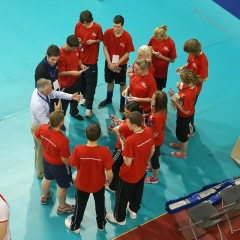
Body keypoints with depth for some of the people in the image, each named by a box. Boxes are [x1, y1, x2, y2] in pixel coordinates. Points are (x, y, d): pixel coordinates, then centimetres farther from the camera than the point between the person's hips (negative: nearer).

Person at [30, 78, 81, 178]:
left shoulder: (39, 90, -20)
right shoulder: (38, 105, -43)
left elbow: (55, 93, -5)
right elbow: (45, 124, -36)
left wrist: (71, 96, -15)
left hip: (42, 125, 8)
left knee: (41, 148, 33)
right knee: (42, 150, 19)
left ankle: (39, 164, 60)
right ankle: (41, 172, 45)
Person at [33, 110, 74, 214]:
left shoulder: (43, 128, -24)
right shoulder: (63, 140, -41)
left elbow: (35, 135, -1)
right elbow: (65, 160, -29)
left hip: (46, 159, 6)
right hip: (59, 165, -6)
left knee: (47, 178, 35)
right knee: (63, 186, 22)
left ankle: (44, 196, 63)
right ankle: (62, 207, 46)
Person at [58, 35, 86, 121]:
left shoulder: (76, 49, -12)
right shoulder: (61, 54, -31)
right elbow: (60, 72, -24)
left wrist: (81, 65, -10)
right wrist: (71, 72, -36)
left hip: (76, 79, 7)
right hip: (66, 82, -7)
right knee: (64, 102, 8)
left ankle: (74, 112, 55)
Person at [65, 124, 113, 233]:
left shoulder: (78, 149, -30)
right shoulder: (105, 151, -30)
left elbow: (74, 166, -11)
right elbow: (109, 173, -23)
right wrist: (109, 180, 0)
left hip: (82, 184, 0)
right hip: (99, 184, 0)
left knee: (80, 205, 27)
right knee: (100, 204, 29)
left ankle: (75, 226, 50)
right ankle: (101, 224, 52)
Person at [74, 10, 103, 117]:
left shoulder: (97, 27, -15)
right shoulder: (78, 25, -8)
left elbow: (100, 39, -2)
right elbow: (76, 37, 6)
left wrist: (93, 41, -21)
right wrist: (77, 40, -16)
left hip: (91, 59, -3)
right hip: (80, 57, 4)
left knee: (90, 84, -1)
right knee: (81, 79, 21)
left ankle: (89, 108, 4)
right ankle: (84, 96, 48)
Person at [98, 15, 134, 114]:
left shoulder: (127, 37, -23)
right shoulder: (108, 33, -16)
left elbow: (127, 53, -15)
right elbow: (105, 48, -8)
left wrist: (116, 64, -16)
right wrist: (109, 63, -14)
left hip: (121, 64, -3)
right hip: (109, 63, 3)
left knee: (122, 84, 11)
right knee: (110, 81, 21)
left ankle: (122, 103, 28)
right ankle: (108, 99, 44)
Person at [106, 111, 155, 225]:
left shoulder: (130, 140, -37)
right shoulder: (149, 131, -17)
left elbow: (128, 162, -29)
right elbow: (152, 150, 0)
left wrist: (123, 148, -15)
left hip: (129, 175, -6)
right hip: (141, 172, 7)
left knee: (122, 196, 19)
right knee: (137, 192, 31)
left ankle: (119, 218, 41)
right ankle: (133, 210, 55)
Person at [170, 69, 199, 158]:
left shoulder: (188, 95, -42)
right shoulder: (191, 85, -18)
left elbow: (186, 111, -32)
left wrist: (175, 102, -26)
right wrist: (180, 87, -17)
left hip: (185, 117, -8)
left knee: (182, 133, 17)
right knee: (181, 131, 32)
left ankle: (183, 153, 42)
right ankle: (181, 144, 59)